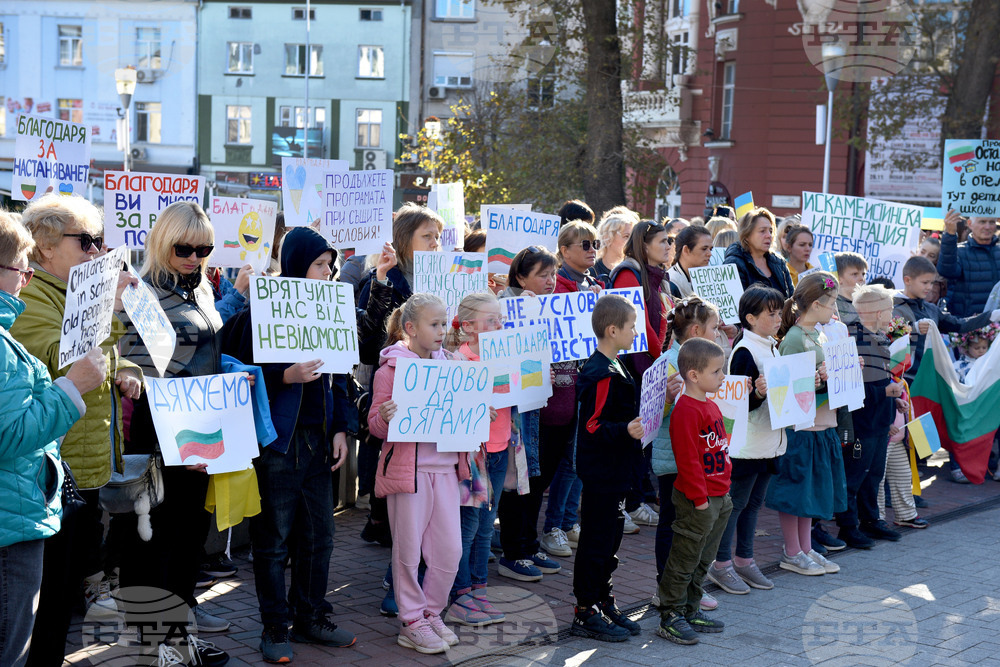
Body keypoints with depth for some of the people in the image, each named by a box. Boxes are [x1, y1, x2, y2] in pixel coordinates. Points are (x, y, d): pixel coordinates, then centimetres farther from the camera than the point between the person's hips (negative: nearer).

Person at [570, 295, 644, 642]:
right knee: (596, 541, -2)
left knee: (610, 538, 16)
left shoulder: (611, 368, 13)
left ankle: (603, 604, 27)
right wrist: (626, 430, -37)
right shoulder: (603, 375, -20)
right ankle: (585, 613, 7)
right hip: (601, 472, -10)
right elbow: (593, 426, -24)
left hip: (615, 470, 10)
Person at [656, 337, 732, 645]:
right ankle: (669, 618, 7)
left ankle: (690, 612, 26)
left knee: (702, 560, 16)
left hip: (718, 498, 10)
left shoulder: (710, 406, 13)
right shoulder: (686, 411, -18)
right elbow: (687, 459, -20)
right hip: (698, 500, -10)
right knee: (684, 559, -1)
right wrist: (699, 498, -19)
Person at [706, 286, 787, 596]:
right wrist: (758, 393, -38)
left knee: (754, 502, 15)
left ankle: (744, 560, 24)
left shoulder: (773, 348, 12)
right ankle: (721, 564, 9)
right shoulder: (744, 352, -16)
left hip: (770, 440, 9)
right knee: (735, 502, -1)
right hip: (747, 443, -9)